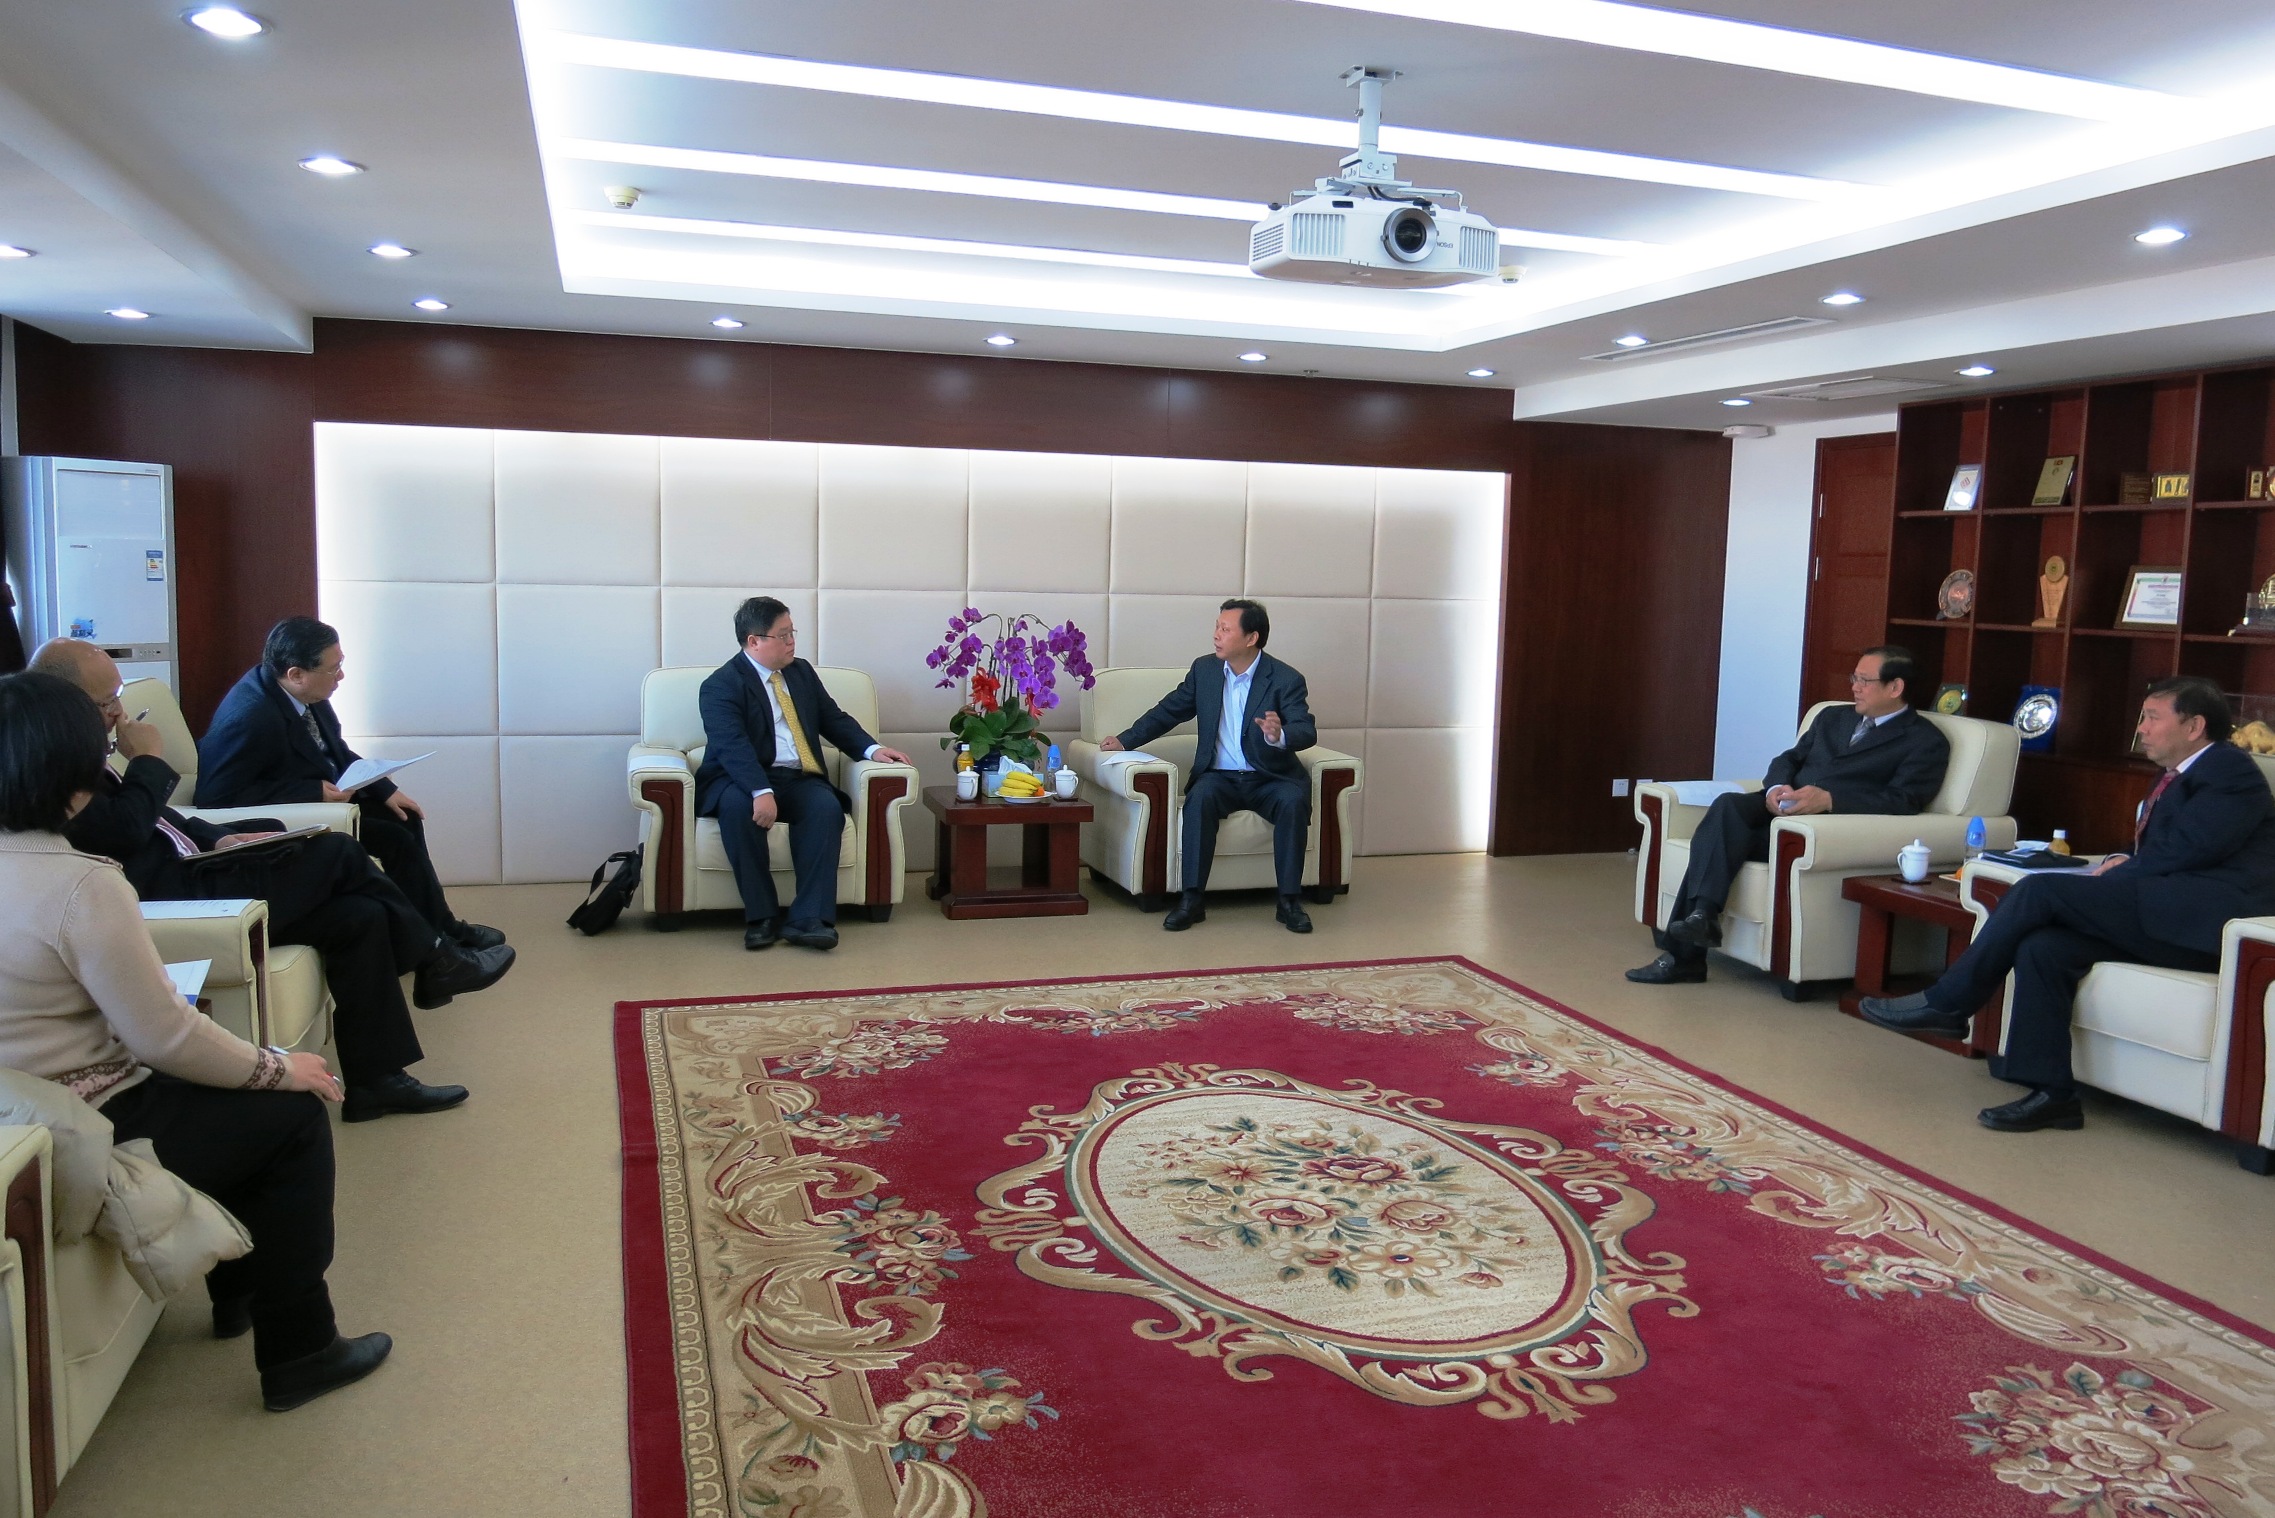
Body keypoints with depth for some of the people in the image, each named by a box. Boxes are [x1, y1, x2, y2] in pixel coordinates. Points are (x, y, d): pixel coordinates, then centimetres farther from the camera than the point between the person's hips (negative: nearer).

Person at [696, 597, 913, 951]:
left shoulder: (802, 672, 17)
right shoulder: (720, 685, -6)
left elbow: (833, 719, 19)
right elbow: (732, 746, -21)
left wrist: (872, 748, -1)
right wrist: (761, 792, -36)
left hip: (799, 780, 4)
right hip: (743, 780, -4)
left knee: (827, 807, -29)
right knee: (737, 806, -38)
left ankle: (809, 919, -33)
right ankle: (761, 917, -27)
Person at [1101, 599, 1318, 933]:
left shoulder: (1286, 679, -7)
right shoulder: (1204, 669, 5)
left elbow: (1307, 732, -17)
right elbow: (1169, 710, 16)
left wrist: (1279, 736, -40)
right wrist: (1125, 740, 10)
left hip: (1270, 779, -2)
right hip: (1220, 777, 2)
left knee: (1293, 801, -33)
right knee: (1200, 798, -31)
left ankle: (1290, 901, -21)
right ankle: (1191, 899, -28)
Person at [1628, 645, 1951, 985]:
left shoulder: (1927, 741, 7)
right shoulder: (1833, 717, 28)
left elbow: (1901, 802, -7)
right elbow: (1789, 758, 21)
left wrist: (1829, 799, -22)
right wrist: (1776, 787, -4)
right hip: (1783, 807, 6)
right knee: (1728, 805, -28)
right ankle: (1702, 915, -34)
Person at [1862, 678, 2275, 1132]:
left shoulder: (2229, 770, -3)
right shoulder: (2178, 779, 26)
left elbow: (2183, 850, -14)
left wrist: (2112, 877, -6)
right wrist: (2125, 863, 3)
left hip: (2206, 911, -9)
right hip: (2172, 914, 9)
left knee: (2040, 890, -21)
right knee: (2042, 946, -14)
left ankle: (1946, 1004, -14)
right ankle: (2052, 1094, -14)